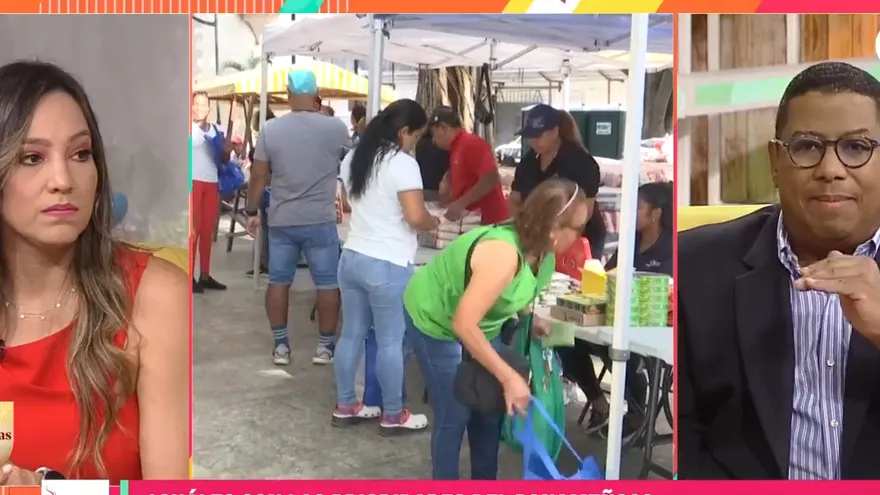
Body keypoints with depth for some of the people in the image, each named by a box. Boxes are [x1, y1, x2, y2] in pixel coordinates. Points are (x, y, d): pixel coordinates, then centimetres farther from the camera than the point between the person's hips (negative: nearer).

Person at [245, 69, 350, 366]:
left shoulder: (270, 129, -3)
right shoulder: (337, 128, -6)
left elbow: (258, 177, 0)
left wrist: (252, 212, 11)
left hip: (281, 221, 2)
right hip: (320, 221, -2)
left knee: (279, 281, 12)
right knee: (328, 283, 9)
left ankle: (280, 345, 17)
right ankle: (325, 346, 14)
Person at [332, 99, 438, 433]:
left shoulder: (354, 158, 9)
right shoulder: (403, 163, -16)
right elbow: (416, 217, -21)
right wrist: (434, 222, -1)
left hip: (351, 258, 8)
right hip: (387, 266, -8)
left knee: (352, 334, 16)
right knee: (390, 341, 3)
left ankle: (345, 406, 26)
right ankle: (393, 417, 15)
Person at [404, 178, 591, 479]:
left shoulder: (539, 250, -12)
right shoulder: (503, 254, -38)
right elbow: (463, 324, -37)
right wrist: (509, 377, -32)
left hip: (477, 322, 8)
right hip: (435, 322, -8)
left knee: (490, 410, 12)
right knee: (454, 416, -3)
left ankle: (485, 483, 29)